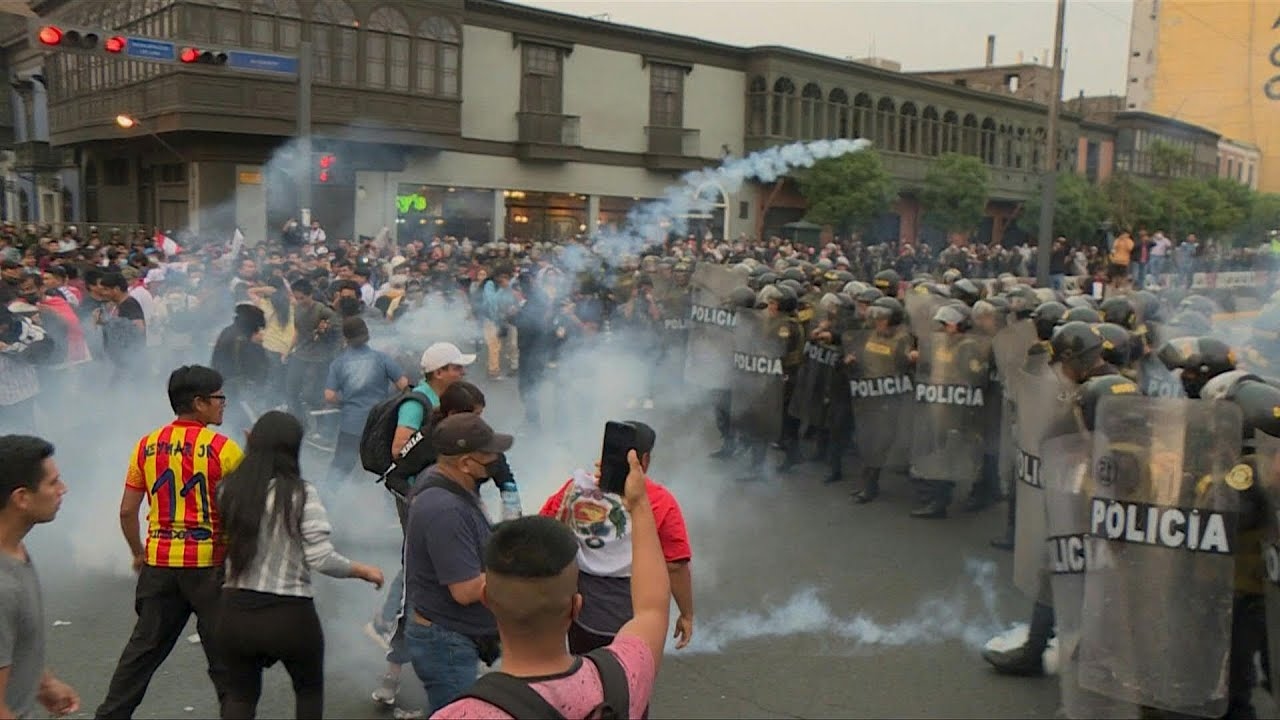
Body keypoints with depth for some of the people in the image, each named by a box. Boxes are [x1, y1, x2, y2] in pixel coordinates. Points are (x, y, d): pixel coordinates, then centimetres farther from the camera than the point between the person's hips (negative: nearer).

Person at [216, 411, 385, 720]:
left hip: (235, 611, 3)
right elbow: (322, 559, -19)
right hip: (289, 615, -3)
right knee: (310, 691, 23)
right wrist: (365, 571, 0)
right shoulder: (301, 494, -16)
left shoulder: (230, 489, -4)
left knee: (240, 695, 22)